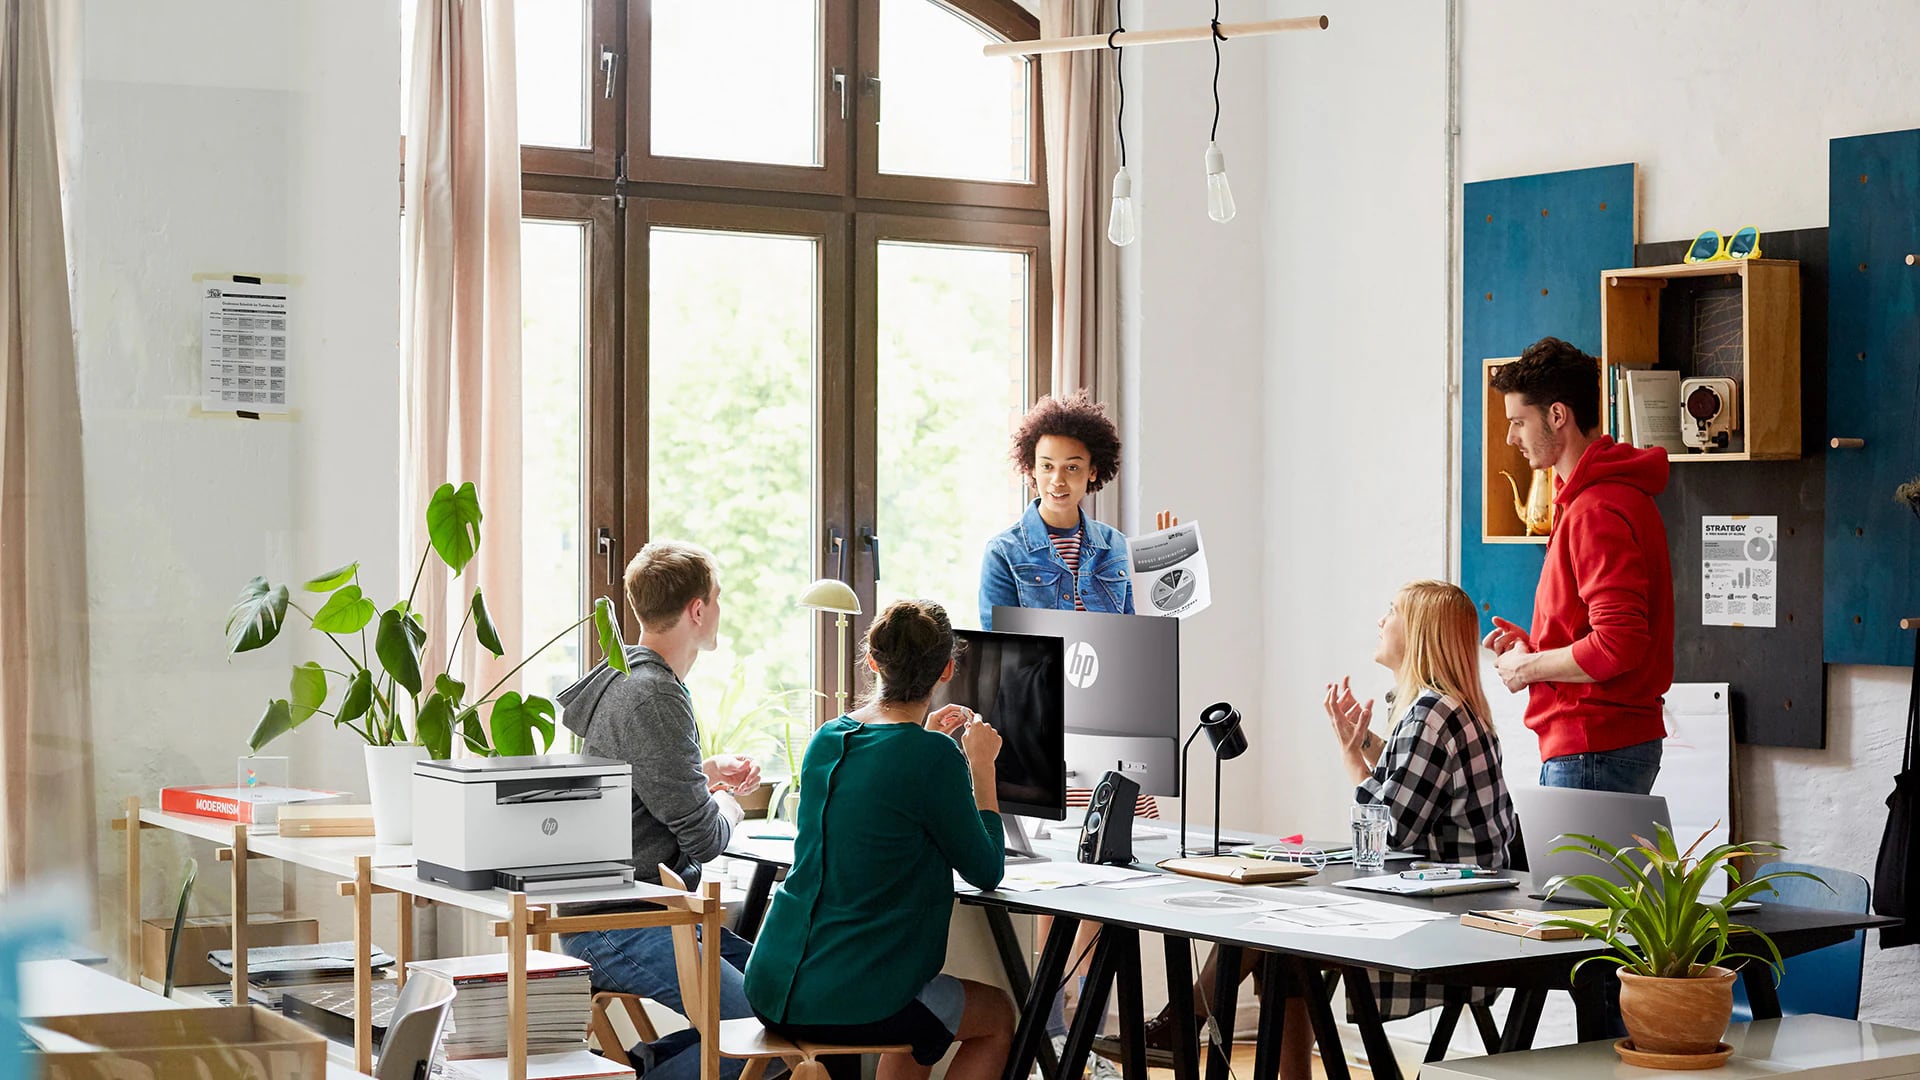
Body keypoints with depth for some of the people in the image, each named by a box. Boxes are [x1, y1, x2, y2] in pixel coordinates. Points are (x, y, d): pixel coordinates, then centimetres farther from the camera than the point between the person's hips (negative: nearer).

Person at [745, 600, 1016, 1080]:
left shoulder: (828, 738, 6)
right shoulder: (934, 757, -16)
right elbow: (986, 872, -2)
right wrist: (981, 766, 7)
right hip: (844, 1003, -7)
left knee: (930, 1012, 35)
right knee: (997, 1016, 21)